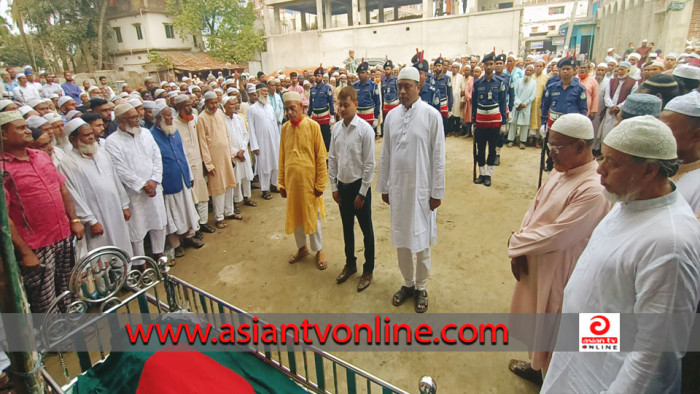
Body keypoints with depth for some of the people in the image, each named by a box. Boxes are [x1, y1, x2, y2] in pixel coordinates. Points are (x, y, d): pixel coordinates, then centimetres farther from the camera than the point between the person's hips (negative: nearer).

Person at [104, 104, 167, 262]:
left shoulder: (145, 133, 6)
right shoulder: (112, 141, -9)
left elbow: (157, 157, 4)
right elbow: (120, 170, -13)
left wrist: (154, 180, -7)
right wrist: (143, 185, -13)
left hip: (154, 188, 5)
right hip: (133, 193, -5)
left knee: (159, 224, 14)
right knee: (137, 230, 4)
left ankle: (159, 255, 32)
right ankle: (141, 265, 19)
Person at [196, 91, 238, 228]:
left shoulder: (220, 113, 7)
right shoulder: (201, 118, -11)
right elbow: (203, 143, -12)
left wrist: (231, 153, 11)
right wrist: (208, 163, -14)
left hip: (225, 154, 6)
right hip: (214, 156, -6)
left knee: (229, 183, 12)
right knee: (218, 186, 1)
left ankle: (229, 211, 28)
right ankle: (219, 217, 13)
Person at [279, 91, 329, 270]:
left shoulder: (312, 126, -9)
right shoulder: (285, 128, 4)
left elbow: (320, 156, -8)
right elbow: (282, 157, 8)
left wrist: (320, 183, -10)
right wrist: (281, 182, 6)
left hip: (309, 179, -4)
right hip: (291, 180, 4)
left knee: (312, 215, 8)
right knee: (294, 214, 14)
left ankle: (319, 250, 25)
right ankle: (302, 247, 34)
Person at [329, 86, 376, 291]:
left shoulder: (365, 129, -14)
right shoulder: (336, 128, 1)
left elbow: (369, 163, -13)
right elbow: (332, 159, 7)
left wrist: (362, 193, -12)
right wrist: (334, 187, 5)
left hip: (359, 185, -5)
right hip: (342, 185, 5)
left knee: (366, 230, 9)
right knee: (347, 227, 19)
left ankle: (368, 270, 27)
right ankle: (350, 264, 39)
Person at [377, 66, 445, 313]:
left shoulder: (431, 115, -9)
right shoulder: (392, 116, 3)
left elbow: (438, 157, -8)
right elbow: (385, 155, 7)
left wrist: (437, 192, -7)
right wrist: (383, 186, 8)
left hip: (421, 188, -4)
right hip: (397, 188, 4)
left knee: (421, 241, 9)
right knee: (401, 239, 14)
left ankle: (421, 287, 28)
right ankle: (408, 283, 34)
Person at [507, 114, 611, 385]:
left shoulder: (593, 190, -28)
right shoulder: (561, 171, 0)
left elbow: (556, 236, -28)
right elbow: (534, 208, 4)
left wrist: (515, 243, -14)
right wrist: (519, 250, -7)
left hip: (558, 272, -8)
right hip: (535, 263, 8)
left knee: (553, 328, 13)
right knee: (538, 318, 26)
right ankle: (538, 365, 50)